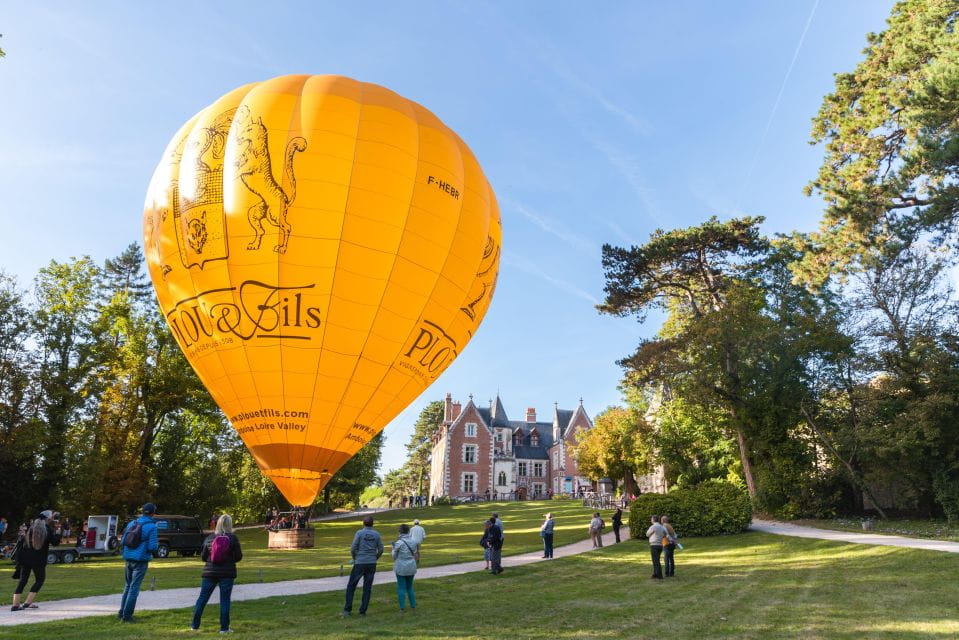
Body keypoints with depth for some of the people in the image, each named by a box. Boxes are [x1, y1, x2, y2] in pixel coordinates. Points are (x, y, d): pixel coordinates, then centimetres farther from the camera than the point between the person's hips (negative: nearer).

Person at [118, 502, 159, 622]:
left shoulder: (132, 523, 5)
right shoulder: (151, 527, -13)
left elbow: (122, 541, 9)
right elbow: (152, 547, -17)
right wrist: (157, 545, 6)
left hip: (129, 559, 6)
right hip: (141, 560, -6)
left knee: (128, 585, 19)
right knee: (134, 587, 1)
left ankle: (122, 612, 23)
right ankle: (127, 615, 3)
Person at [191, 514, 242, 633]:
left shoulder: (209, 538, 1)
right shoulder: (232, 538, -9)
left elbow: (203, 557, 8)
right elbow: (238, 556, -7)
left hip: (209, 573, 3)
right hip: (227, 574, -3)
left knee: (202, 598, 16)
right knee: (225, 600, 4)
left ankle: (195, 625, 22)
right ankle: (224, 628, 7)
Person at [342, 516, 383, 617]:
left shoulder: (359, 533, -6)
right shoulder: (377, 534, 3)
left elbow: (353, 548, -9)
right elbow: (380, 550, 4)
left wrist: (355, 559, 9)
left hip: (360, 563, -3)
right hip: (372, 564, 3)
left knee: (351, 586, 10)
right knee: (367, 588, 8)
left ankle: (347, 609, 7)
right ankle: (363, 611, 8)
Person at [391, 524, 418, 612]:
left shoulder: (399, 542, -16)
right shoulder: (414, 541, -2)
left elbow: (394, 556, -6)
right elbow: (415, 553, 8)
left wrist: (393, 547, 10)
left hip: (401, 567, -4)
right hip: (411, 567, 4)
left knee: (401, 588, 7)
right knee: (410, 587, 18)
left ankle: (402, 608, 6)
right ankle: (413, 605, 20)